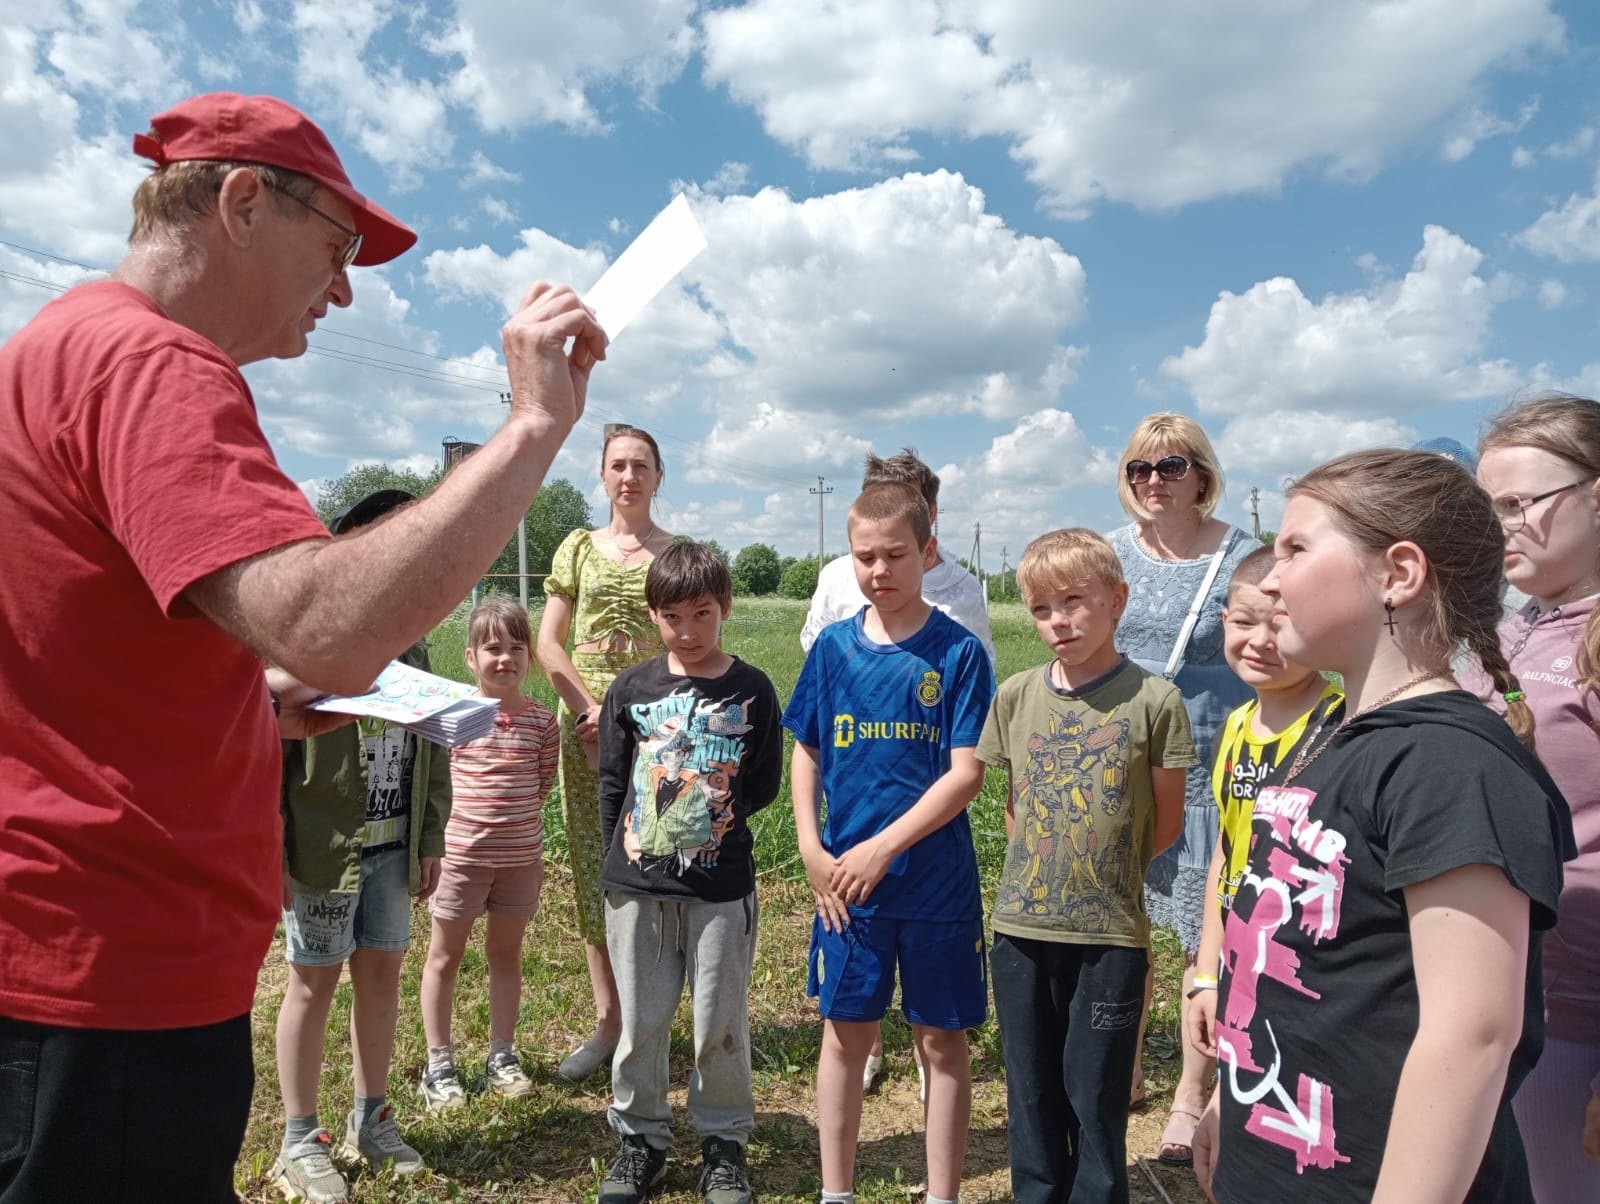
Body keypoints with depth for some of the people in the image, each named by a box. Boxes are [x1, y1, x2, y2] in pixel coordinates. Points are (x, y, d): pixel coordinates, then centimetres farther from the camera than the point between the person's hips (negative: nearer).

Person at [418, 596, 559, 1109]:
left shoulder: (541, 720, -3)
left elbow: (542, 786, 4)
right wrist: (430, 845, -9)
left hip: (519, 857, 2)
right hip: (459, 854, -2)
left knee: (506, 954, 15)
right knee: (445, 956, 11)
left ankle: (502, 1054, 30)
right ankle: (438, 1062, 25)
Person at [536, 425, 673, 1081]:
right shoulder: (579, 547, 9)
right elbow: (548, 644, 5)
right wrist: (594, 709, -7)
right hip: (585, 728, 2)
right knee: (594, 876, 7)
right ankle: (607, 1022, 19)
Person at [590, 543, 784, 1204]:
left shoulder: (751, 690, -4)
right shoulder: (631, 689, 0)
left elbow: (764, 783, 2)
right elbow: (612, 782, 7)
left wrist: (712, 824, -2)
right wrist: (623, 856, 5)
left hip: (722, 888, -1)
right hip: (636, 889, 2)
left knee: (721, 1025, 10)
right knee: (640, 1025, 13)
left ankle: (723, 1141, 30)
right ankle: (640, 1136, 33)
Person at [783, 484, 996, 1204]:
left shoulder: (959, 652, -8)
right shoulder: (832, 647, 1)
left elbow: (967, 773, -12)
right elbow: (806, 754, 7)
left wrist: (882, 848, -17)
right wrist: (812, 849, -4)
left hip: (938, 881, -2)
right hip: (844, 879, 3)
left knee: (941, 1038, 11)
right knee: (845, 1032, 14)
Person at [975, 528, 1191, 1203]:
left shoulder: (1154, 700, -9)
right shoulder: (1016, 698, 1)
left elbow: (1166, 822, 0)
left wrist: (1100, 871, 3)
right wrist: (1042, 873, 7)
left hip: (1110, 934, -3)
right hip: (1020, 929, 4)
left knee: (1097, 1102, 10)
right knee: (1031, 1098, 16)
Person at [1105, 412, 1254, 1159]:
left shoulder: (1243, 560, -5)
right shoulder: (1108, 555, 5)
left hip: (1210, 774, -3)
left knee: (1204, 937, 5)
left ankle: (1192, 1099, 22)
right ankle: (1125, 1073, 32)